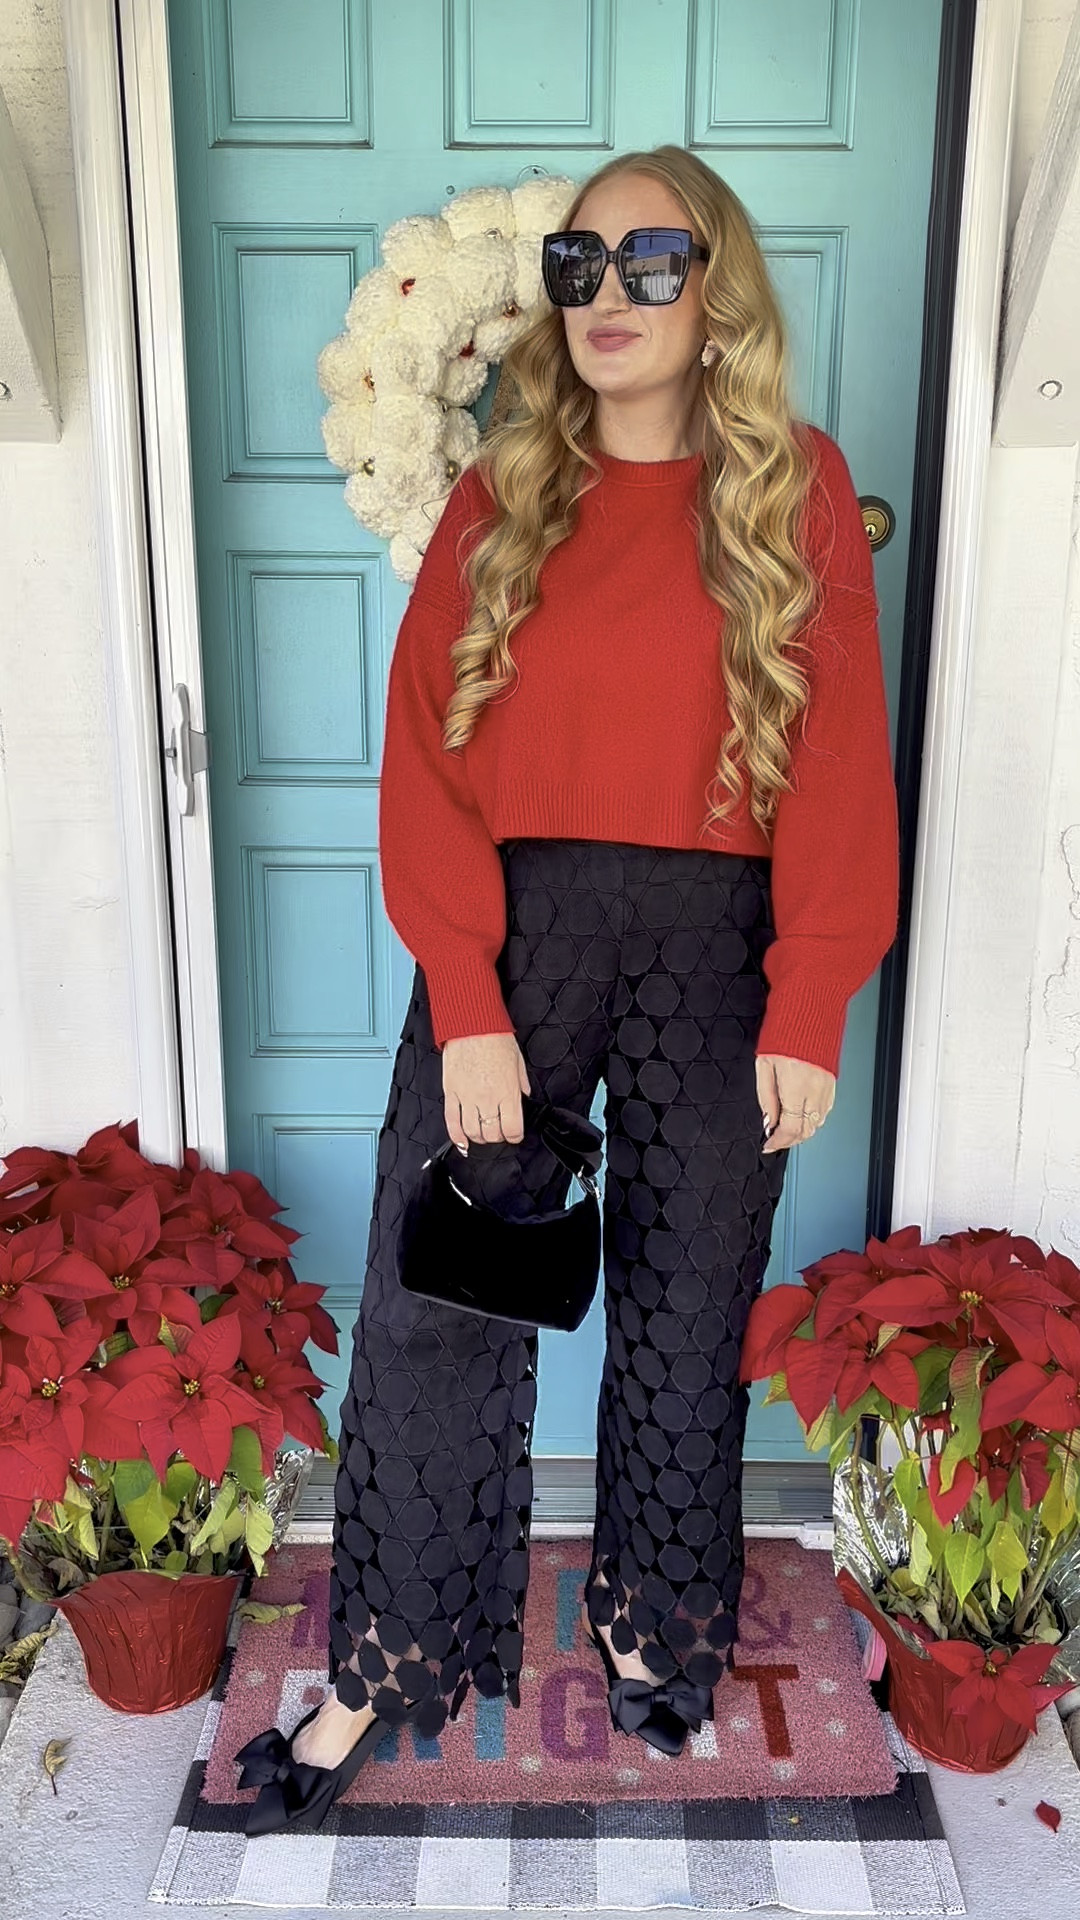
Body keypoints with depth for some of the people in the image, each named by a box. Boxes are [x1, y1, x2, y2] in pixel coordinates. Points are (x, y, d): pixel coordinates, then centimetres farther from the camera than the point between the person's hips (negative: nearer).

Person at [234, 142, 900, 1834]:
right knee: (426, 1307, 2)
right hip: (512, 928, 1)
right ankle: (379, 1673, 22)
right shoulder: (498, 500, 6)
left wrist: (809, 1012, -7)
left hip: (715, 943, 0)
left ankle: (652, 1624, 35)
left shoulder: (800, 491, 4)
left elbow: (843, 764, -1)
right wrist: (465, 1002, -10)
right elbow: (428, 758, -1)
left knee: (686, 1315, 11)